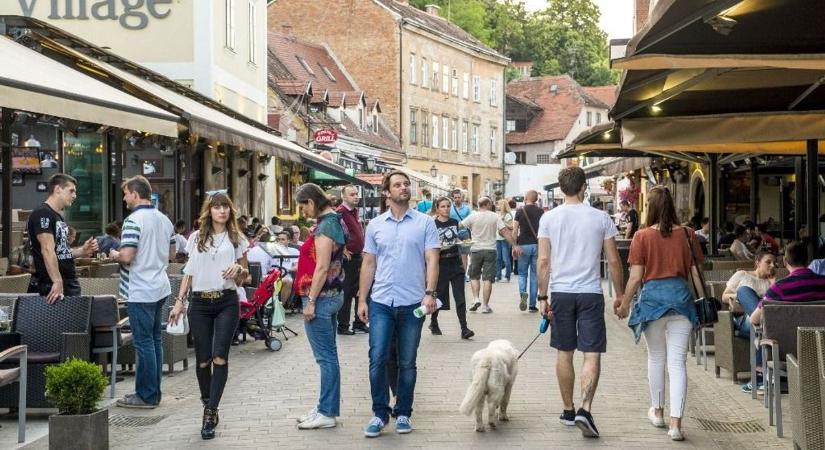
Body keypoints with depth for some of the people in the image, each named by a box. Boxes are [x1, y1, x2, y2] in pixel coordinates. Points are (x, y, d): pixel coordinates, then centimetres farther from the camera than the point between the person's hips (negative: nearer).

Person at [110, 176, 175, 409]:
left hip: (140, 291, -8)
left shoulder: (134, 220, -16)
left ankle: (146, 395, 2)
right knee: (155, 340, 13)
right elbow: (171, 252, 18)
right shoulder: (164, 219, 11)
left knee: (144, 342, -3)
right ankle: (154, 392, 19)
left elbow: (127, 257, -22)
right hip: (160, 287, 8)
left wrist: (114, 255, -2)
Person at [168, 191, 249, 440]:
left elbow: (244, 276, 11)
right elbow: (189, 273, 13)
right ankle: (208, 406, 22)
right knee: (203, 359, 2)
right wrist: (179, 301, 6)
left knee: (220, 357, -13)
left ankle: (210, 412, -10)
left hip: (227, 302, -1)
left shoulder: (237, 239, 7)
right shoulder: (196, 238, 10)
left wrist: (239, 269, -12)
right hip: (200, 303, 1)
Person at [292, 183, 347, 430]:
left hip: (321, 297, -10)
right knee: (328, 355, 14)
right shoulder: (336, 221, 12)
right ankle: (326, 407, 21)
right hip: (334, 294, 10)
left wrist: (311, 301, -18)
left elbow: (322, 267, -21)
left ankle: (327, 413, 0)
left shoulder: (324, 227, -17)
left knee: (326, 356, -5)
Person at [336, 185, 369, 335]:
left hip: (358, 256, 9)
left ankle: (359, 323, 23)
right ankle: (343, 326, 7)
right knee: (346, 293, -2)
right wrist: (343, 250, -22)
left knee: (359, 291, 14)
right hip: (347, 259, -9)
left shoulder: (355, 211, 11)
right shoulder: (340, 212, -16)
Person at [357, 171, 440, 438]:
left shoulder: (425, 223, 1)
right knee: (377, 359, -3)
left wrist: (429, 293, -16)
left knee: (407, 363, 8)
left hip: (412, 303, -1)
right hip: (381, 303, 1)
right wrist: (362, 299, 6)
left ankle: (403, 414, 19)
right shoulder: (375, 225, 8)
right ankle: (379, 413, 9)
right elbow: (368, 264, 11)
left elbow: (432, 260, -4)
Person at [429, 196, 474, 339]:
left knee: (460, 297, -5)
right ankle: (433, 323, 32)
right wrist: (440, 247, -24)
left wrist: (459, 241, 6)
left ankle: (464, 328, -7)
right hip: (440, 263, -4)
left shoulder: (454, 222, 9)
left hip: (455, 263, 4)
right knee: (439, 295, 8)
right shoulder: (433, 225, -6)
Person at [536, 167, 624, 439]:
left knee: (564, 353, 13)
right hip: (591, 294, -2)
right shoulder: (600, 218, -2)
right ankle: (585, 410, -16)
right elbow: (613, 261, 0)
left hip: (561, 293, 2)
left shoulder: (549, 218, 0)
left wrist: (542, 297, 2)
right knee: (592, 354, -1)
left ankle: (568, 411, 22)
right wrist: (620, 295, 10)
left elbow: (544, 261, -3)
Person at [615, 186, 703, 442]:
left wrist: (624, 304, 7)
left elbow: (636, 277, -6)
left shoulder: (642, 237, -5)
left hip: (653, 296, -1)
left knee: (656, 357, 18)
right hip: (681, 296, 1)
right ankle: (676, 423, -7)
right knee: (678, 361, -1)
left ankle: (657, 412, 32)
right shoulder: (687, 234, 2)